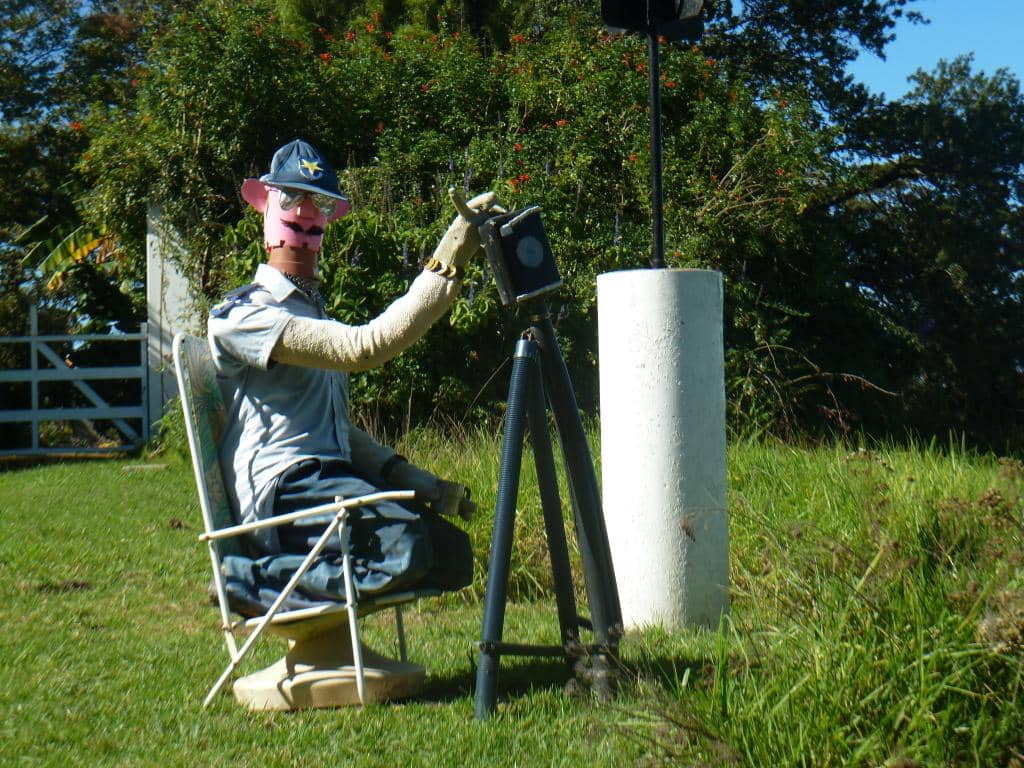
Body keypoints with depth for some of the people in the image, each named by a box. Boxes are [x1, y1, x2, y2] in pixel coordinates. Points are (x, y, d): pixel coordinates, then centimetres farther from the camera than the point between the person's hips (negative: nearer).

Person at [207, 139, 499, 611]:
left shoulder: (313, 307, 27)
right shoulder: (243, 313, -5)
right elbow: (363, 348, -20)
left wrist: (406, 475, 11)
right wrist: (448, 262, -24)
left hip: (332, 482, 9)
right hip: (284, 490, -9)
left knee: (451, 554, -9)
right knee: (406, 548, -31)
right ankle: (253, 579, -12)